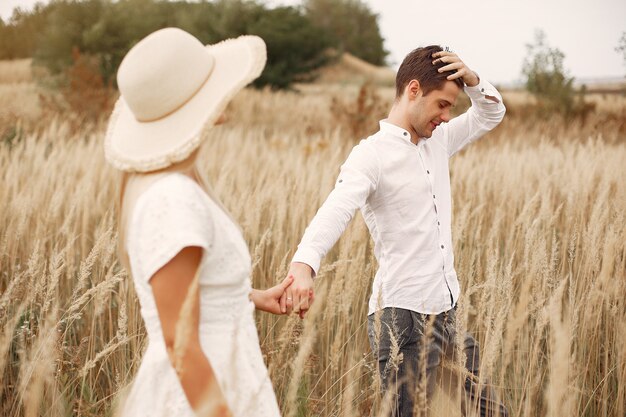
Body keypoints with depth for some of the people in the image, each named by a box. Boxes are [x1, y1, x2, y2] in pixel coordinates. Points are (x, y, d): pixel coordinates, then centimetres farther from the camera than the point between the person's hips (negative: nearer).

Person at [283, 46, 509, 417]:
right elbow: (335, 211, -28)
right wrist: (303, 265, -47)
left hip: (449, 315, 8)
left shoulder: (438, 140, 12)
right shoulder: (372, 155, -11)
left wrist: (471, 79, 2)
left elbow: (492, 113, 24)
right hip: (403, 318, -8)